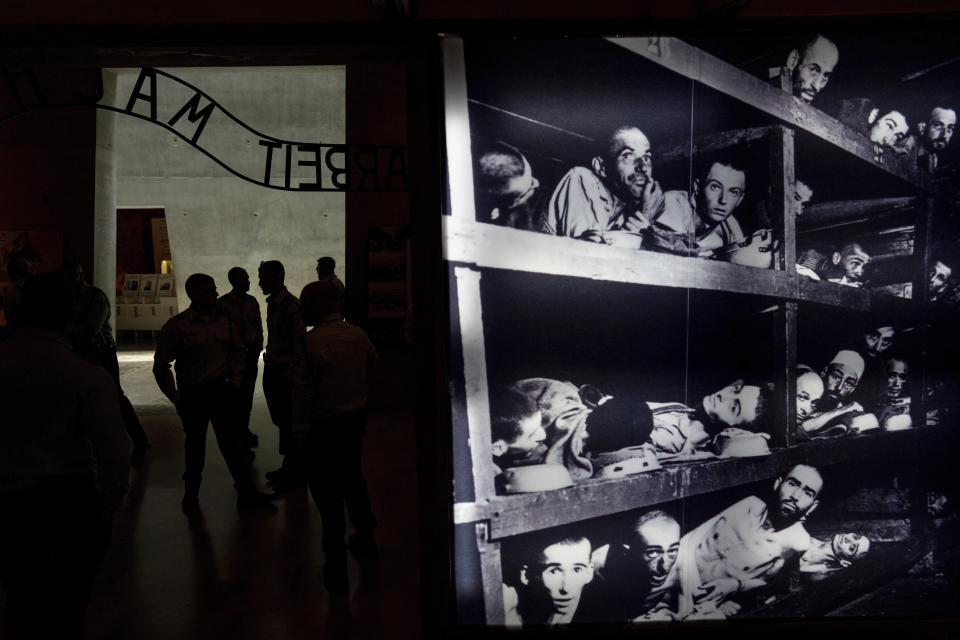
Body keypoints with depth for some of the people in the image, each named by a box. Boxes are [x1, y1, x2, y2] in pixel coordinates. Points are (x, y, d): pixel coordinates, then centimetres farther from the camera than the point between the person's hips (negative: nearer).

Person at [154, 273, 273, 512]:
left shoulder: (223, 321, 4)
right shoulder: (177, 326, -9)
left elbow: (237, 351, 18)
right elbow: (160, 366, -5)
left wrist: (236, 382, 8)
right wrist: (176, 398, -7)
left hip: (221, 390, 3)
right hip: (192, 394, -3)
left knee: (233, 441, 4)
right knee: (195, 445, 11)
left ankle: (246, 492, 11)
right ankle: (191, 495, 30)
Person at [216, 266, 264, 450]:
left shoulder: (252, 301, 6)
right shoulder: (223, 303, -6)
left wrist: (256, 351, 1)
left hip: (251, 353, 4)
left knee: (248, 393, 9)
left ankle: (244, 429, 19)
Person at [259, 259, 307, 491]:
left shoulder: (292, 305, -18)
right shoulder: (271, 302, 10)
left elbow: (299, 342, -18)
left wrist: (289, 372, -18)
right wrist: (269, 361, 13)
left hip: (285, 373, -9)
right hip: (271, 369, 9)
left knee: (289, 423, 1)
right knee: (281, 421, 18)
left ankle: (296, 474, 14)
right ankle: (288, 468, 31)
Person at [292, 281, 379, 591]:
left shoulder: (311, 343, -20)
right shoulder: (357, 334, -3)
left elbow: (302, 394, -17)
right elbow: (372, 362, 16)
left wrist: (300, 434, -8)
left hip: (324, 427, -6)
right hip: (356, 419, 6)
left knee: (327, 495, 4)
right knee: (353, 478, 25)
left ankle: (336, 568, 12)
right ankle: (365, 540, 40)